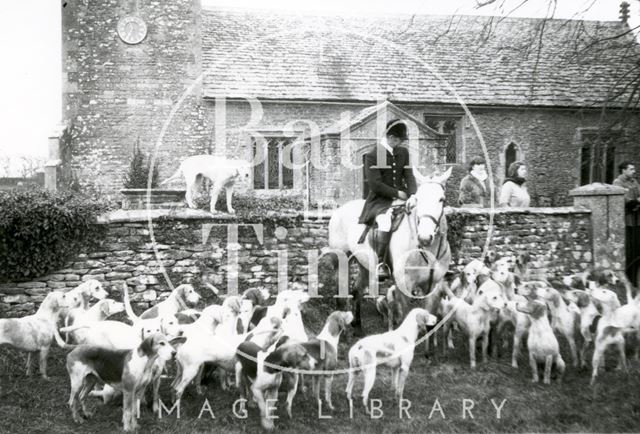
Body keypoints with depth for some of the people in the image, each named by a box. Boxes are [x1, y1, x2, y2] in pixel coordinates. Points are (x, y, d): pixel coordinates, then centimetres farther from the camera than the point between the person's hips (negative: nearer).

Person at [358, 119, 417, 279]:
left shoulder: (403, 152, 13)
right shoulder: (372, 156, -8)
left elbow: (409, 176, 7)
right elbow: (375, 184, -15)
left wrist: (413, 195, -11)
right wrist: (397, 193, -14)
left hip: (402, 197, 6)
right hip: (380, 200, -6)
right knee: (385, 221, -35)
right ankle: (380, 264, -27)